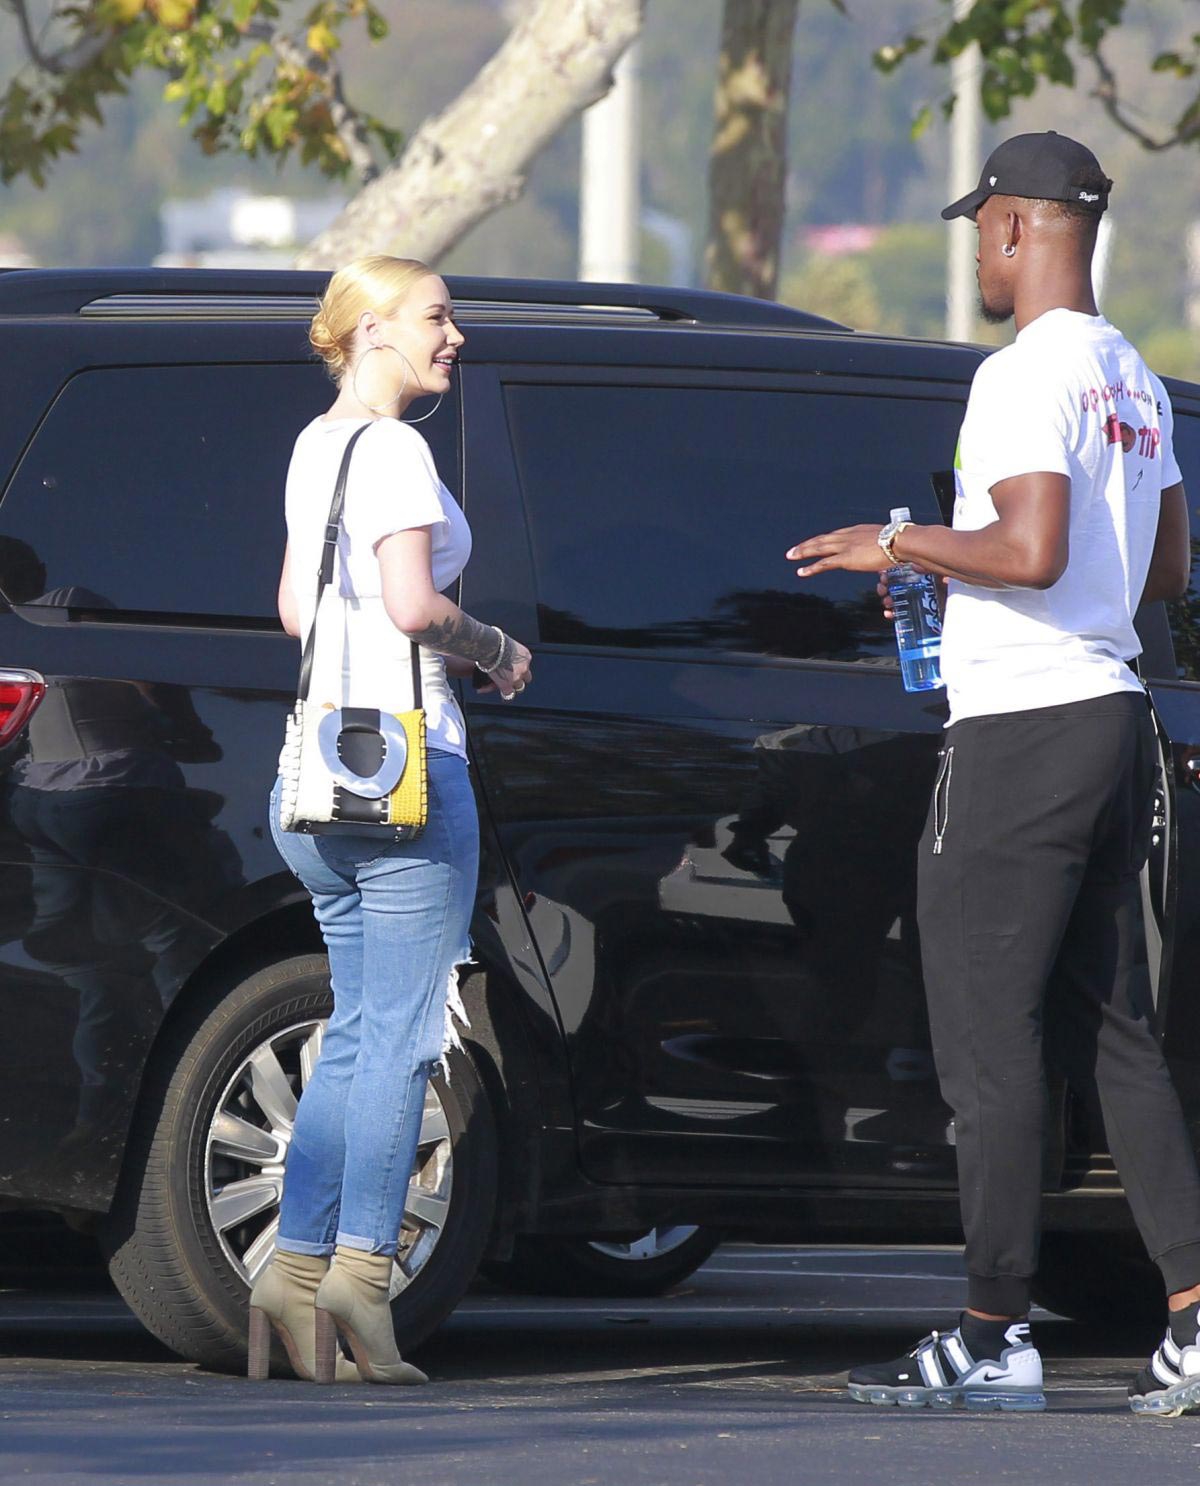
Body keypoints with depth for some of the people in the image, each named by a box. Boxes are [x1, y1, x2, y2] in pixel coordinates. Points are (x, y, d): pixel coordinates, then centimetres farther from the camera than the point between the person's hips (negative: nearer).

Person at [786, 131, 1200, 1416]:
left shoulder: (1028, 374, -15)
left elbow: (1032, 549, -26)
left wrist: (903, 545, -11)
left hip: (1022, 733, -10)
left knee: (987, 1037, -6)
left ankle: (992, 1335, -7)